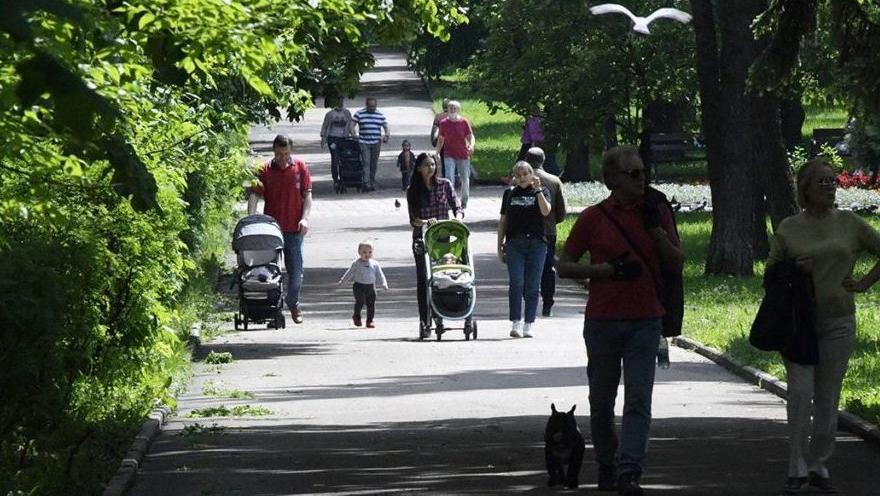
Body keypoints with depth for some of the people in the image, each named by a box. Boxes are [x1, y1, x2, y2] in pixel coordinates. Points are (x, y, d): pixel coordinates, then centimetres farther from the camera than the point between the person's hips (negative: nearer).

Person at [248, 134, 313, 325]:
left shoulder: (300, 168, 3)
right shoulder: (265, 171, -2)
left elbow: (307, 194, 3)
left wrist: (305, 218, -11)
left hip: (294, 228, 1)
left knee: (296, 271, 5)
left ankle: (293, 304, 24)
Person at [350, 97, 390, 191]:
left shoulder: (380, 115, 10)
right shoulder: (359, 114, 3)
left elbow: (386, 127, 12)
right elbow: (351, 126, 1)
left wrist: (387, 135, -8)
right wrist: (353, 136, -14)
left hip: (376, 143, 3)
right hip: (364, 143, -3)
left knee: (374, 164, 7)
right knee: (366, 162, -14)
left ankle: (372, 183, 17)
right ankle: (366, 183, -18)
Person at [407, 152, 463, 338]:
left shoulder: (445, 185, 6)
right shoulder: (413, 190, 4)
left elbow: (457, 206, 1)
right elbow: (413, 219, -1)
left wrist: (457, 218, -20)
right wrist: (425, 222, -21)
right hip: (422, 239, 0)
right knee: (423, 280, -5)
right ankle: (424, 323, -4)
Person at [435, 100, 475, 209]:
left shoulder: (464, 122, -1)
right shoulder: (443, 123, 3)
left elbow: (470, 136, -2)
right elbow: (440, 140, 11)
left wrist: (471, 145, -22)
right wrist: (437, 153, 3)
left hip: (463, 155, 0)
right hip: (449, 155, 0)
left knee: (465, 180, 8)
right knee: (449, 179, -14)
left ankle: (464, 201, 24)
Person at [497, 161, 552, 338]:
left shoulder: (541, 192, 7)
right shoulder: (510, 193, 12)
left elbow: (546, 211, -12)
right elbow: (503, 220, 16)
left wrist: (538, 190, -15)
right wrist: (500, 245, 13)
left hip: (536, 243, -1)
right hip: (514, 244, 1)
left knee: (532, 286, 1)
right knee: (516, 283, -10)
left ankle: (529, 324, 8)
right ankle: (516, 323, -10)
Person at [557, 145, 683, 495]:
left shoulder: (657, 213, 7)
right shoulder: (593, 218, -1)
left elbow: (677, 263, 8)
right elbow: (564, 266, 2)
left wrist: (657, 231, -7)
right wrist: (606, 269, -12)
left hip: (645, 320, 1)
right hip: (602, 319, -1)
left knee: (638, 400, -11)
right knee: (602, 402, 9)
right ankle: (606, 465, 25)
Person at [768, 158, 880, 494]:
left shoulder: (850, 224, 5)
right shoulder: (788, 228, 3)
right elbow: (771, 270, 10)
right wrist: (793, 270, -10)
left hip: (837, 320, 1)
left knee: (827, 398, 5)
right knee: (800, 392, -11)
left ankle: (819, 465, 16)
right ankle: (797, 469, -6)